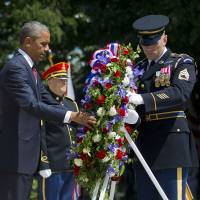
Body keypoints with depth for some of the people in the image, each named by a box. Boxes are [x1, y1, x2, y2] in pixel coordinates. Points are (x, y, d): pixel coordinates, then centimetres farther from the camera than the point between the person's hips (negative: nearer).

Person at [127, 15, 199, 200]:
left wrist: (142, 99, -29)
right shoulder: (139, 68, 19)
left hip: (170, 141, -6)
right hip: (144, 144, 6)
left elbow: (181, 93, -19)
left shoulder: (182, 63, 1)